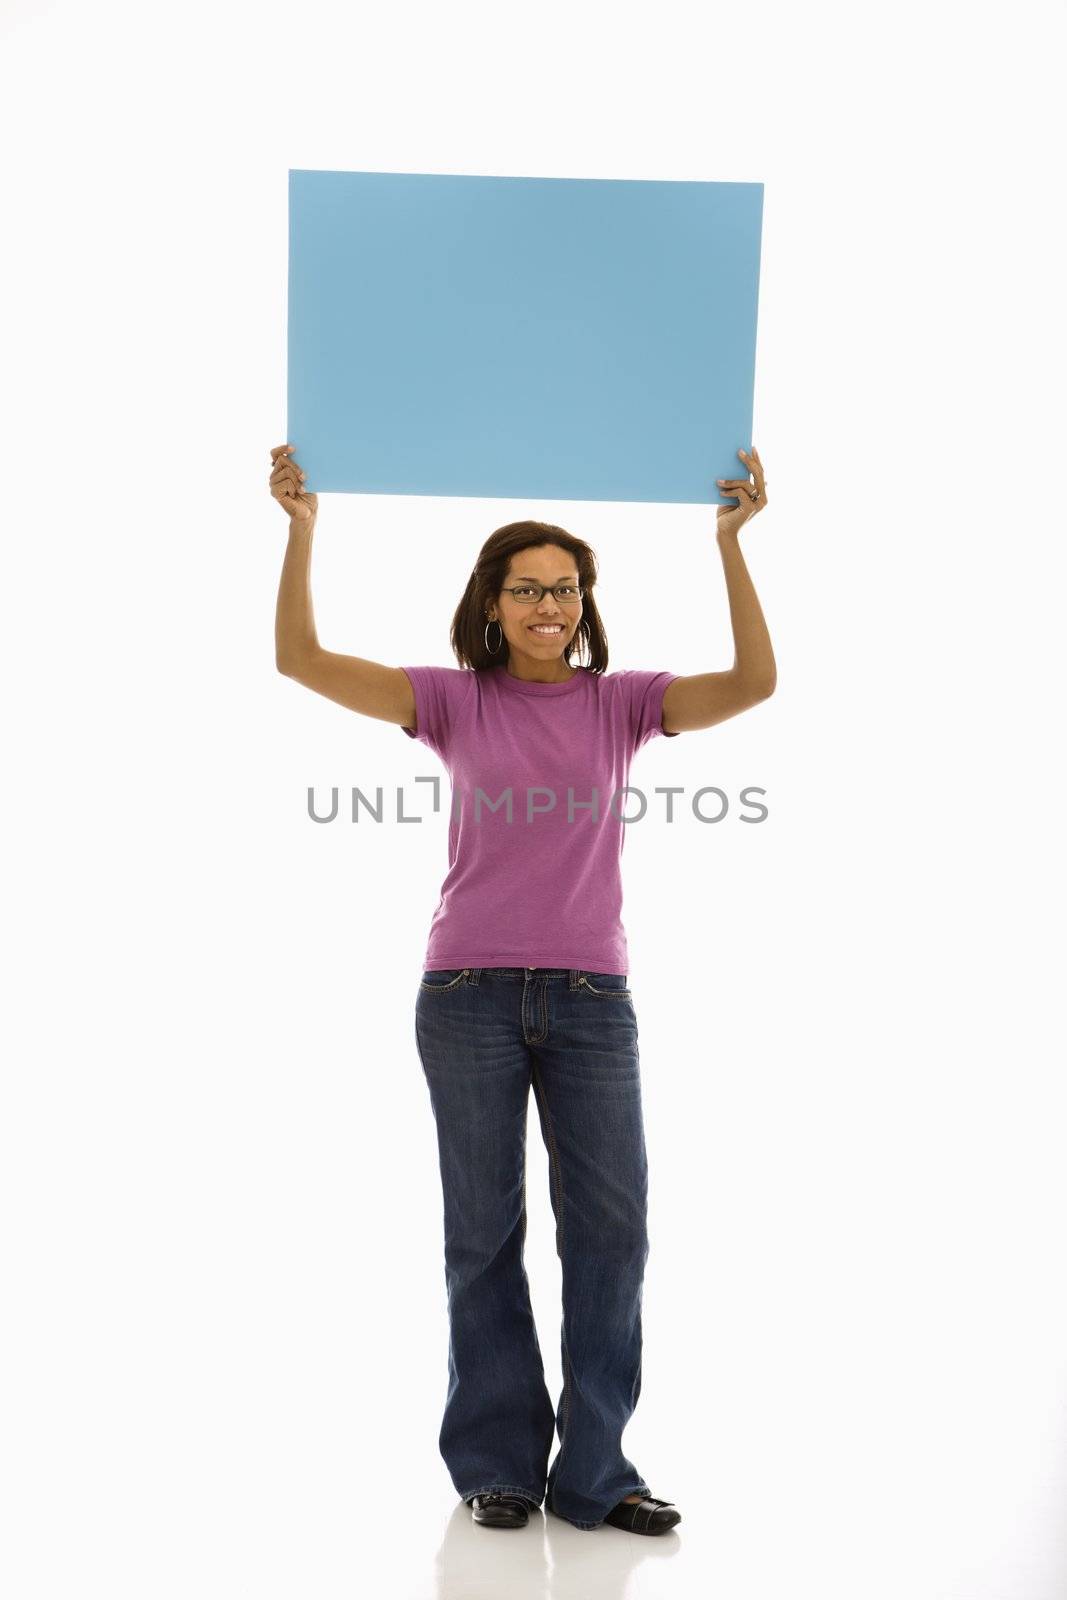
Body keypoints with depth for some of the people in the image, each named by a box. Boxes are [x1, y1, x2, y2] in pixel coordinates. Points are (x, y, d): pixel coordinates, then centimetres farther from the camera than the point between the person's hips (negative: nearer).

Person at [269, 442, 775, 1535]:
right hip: (469, 993, -1)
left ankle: (592, 1473, 14)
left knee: (611, 1226, 1)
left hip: (591, 996, 1)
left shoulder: (620, 703, 5)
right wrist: (302, 526, -12)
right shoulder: (456, 702, 4)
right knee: (484, 1230, 7)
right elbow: (302, 660, -5)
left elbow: (752, 682, -9)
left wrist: (731, 540, -13)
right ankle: (498, 1463, 21)